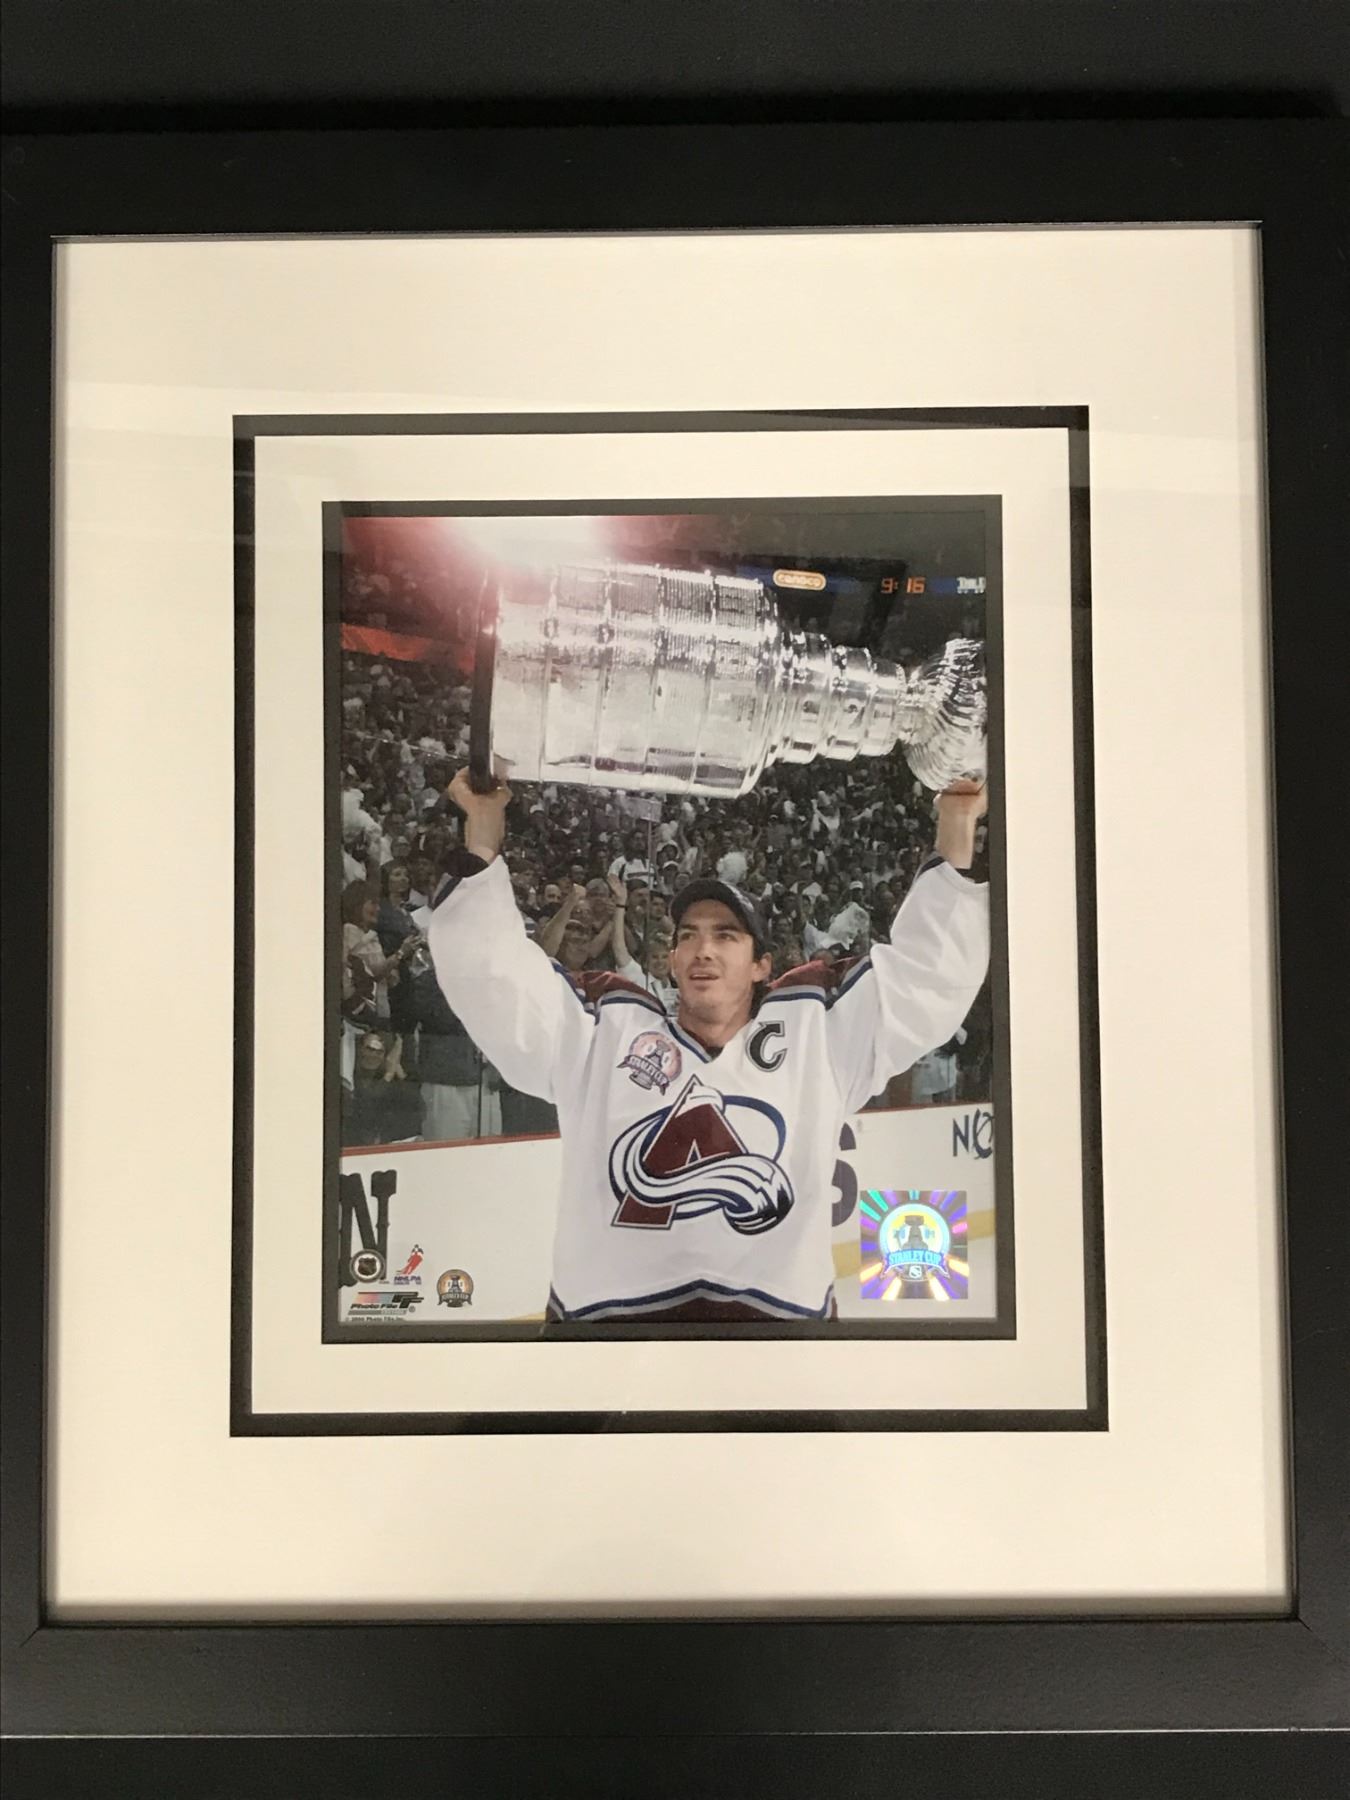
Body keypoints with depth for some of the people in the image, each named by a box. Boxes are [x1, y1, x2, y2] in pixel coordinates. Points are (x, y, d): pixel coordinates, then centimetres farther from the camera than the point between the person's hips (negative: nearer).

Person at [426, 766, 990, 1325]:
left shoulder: (815, 1023, 7)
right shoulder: (601, 1027, 6)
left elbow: (927, 970, 8)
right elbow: (489, 973, 2)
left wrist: (955, 835, 2)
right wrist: (483, 834, -6)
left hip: (781, 1307, 0)